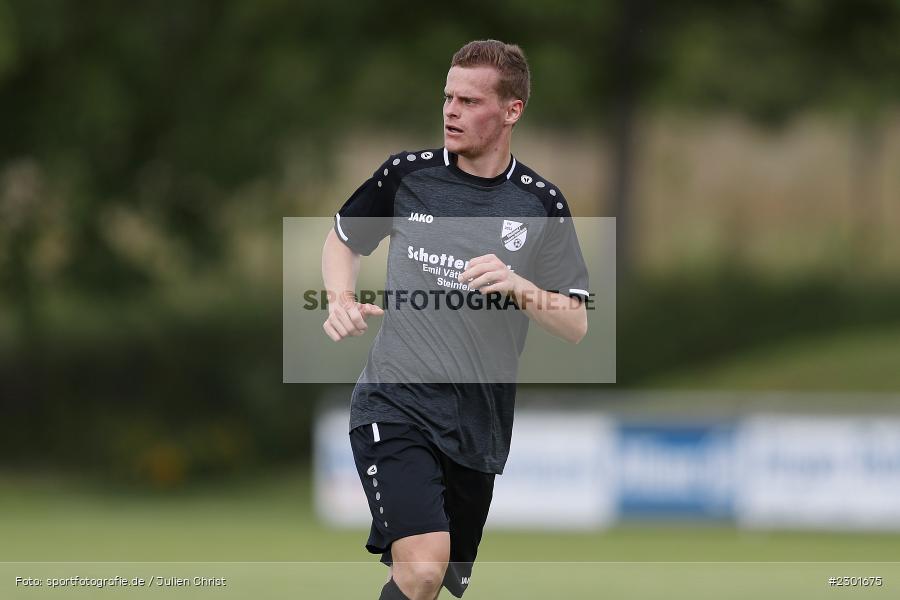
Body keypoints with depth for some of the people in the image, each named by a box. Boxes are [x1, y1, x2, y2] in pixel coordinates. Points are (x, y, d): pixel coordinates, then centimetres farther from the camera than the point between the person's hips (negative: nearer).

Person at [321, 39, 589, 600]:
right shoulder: (407, 174, 1)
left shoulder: (541, 204, 2)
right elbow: (342, 237, 19)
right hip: (395, 402, -3)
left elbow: (576, 325, 1)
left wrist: (520, 287, -18)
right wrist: (343, 300, -1)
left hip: (479, 426, 3)